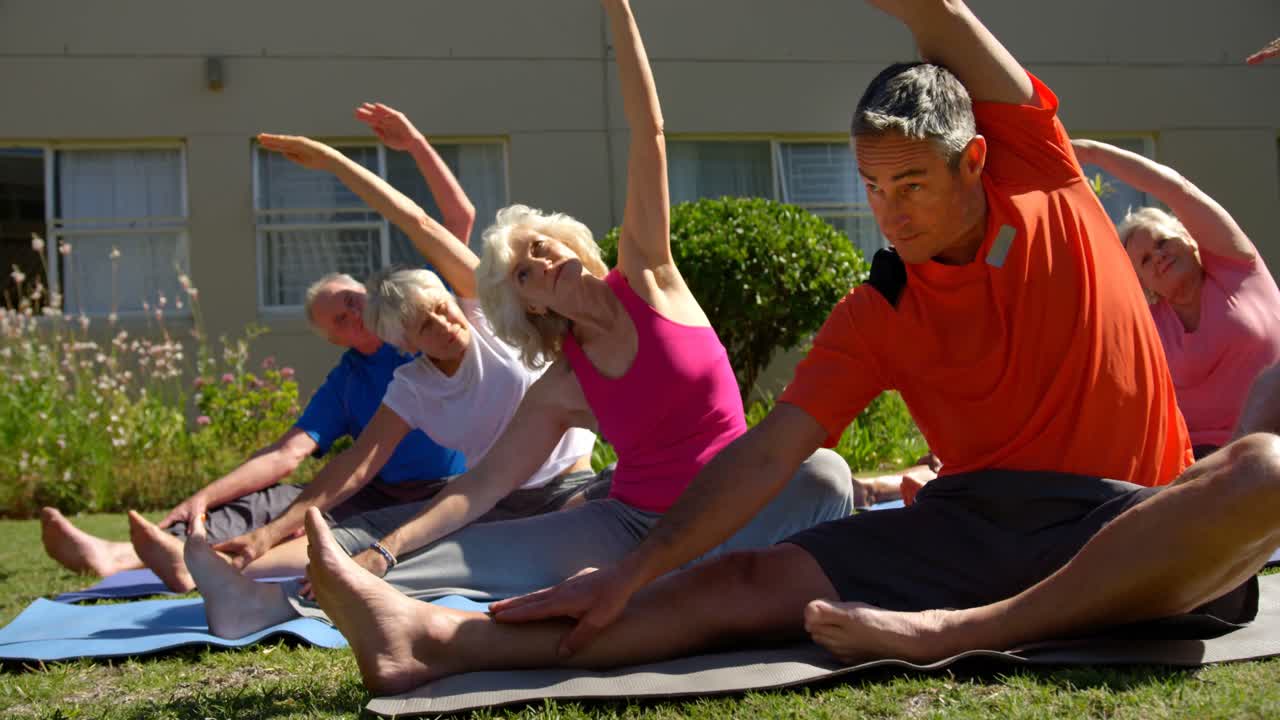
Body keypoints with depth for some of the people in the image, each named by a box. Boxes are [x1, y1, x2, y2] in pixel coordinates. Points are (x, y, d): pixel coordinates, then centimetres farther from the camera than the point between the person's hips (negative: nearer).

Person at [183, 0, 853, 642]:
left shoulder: (645, 277, -4)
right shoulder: (560, 388, 1)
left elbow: (648, 135, -10)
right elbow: (484, 481, -1)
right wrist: (386, 551, -14)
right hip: (633, 522, 2)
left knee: (822, 473, -34)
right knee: (478, 552, -14)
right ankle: (280, 604, -23)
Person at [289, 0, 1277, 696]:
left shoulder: (1046, 186, 0)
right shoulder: (878, 317, 2)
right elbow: (767, 453, -6)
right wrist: (631, 574, -15)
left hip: (1129, 524, 0)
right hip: (975, 517, 1)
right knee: (752, 582, -16)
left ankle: (956, 631, -41)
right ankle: (435, 640, -27)